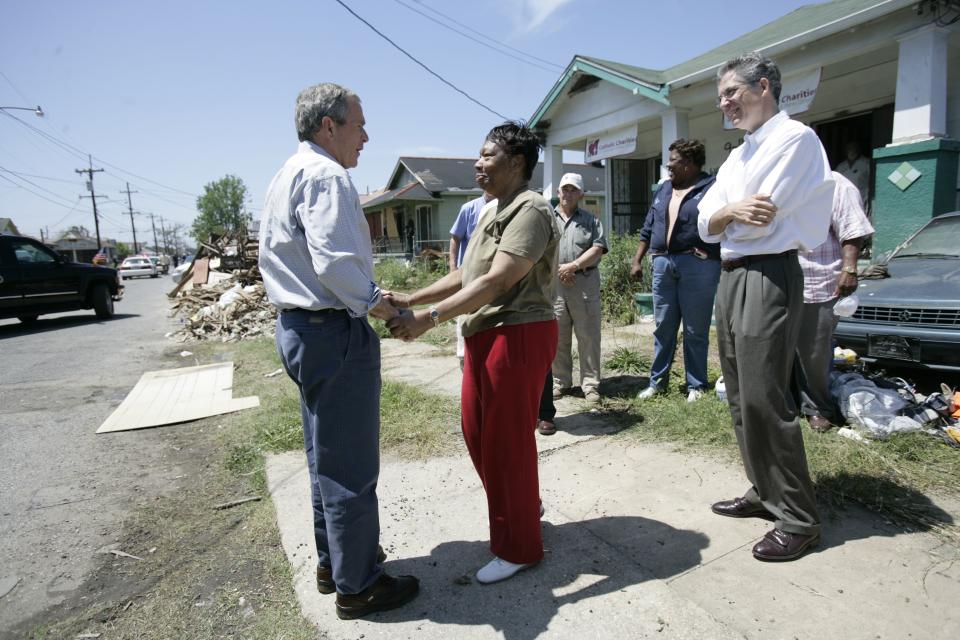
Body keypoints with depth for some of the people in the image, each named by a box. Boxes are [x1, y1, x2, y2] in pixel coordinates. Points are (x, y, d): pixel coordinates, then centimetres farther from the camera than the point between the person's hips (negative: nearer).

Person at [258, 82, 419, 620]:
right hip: (335, 333, -11)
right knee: (351, 467, 2)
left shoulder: (289, 173, 18)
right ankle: (357, 585, 18)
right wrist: (374, 301, -11)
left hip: (299, 327, 11)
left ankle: (333, 563, 37)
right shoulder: (325, 175, -15)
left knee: (327, 459, 21)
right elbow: (335, 261, -28)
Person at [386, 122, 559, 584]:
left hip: (517, 335, -10)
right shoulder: (492, 212, 19)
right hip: (484, 335, 10)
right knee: (477, 431, 17)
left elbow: (497, 281, -24)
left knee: (506, 440, 1)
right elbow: (465, 276, 17)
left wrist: (429, 318, -29)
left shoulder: (529, 209, -13)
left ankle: (517, 548, 20)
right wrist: (410, 299, 7)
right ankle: (523, 504, 40)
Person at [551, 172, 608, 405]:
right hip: (553, 284, 1)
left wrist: (573, 266, -13)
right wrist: (556, 271, -10)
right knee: (558, 337, 5)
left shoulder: (591, 220, 11)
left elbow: (598, 249, -1)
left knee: (588, 336, 0)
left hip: (585, 283, 0)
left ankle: (590, 384, 8)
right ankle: (560, 381, 16)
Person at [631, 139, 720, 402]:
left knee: (695, 331, 4)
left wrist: (708, 252, -17)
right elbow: (648, 228, 18)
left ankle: (696, 385, 16)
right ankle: (657, 381, 20)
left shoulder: (711, 187, -3)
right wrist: (637, 260, 15)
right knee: (663, 327, 10)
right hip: (662, 263, 5)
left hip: (697, 265, -5)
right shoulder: (664, 189, 16)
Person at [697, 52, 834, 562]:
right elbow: (706, 226, 10)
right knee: (741, 397, 11)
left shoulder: (795, 137, -5)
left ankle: (799, 519, 3)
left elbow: (761, 217, -17)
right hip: (729, 276, 9)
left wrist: (723, 220, 2)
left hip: (768, 277, -9)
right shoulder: (735, 159, 20)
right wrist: (732, 210, -10)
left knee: (764, 400, -10)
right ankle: (765, 492, 24)